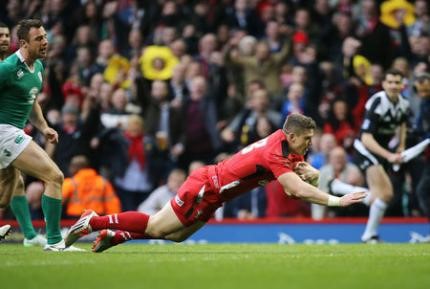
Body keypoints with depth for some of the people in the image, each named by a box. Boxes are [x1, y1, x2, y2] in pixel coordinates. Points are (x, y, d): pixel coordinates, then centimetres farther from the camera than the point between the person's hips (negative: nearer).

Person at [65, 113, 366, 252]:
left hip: (211, 191, 9)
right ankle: (94, 221, 13)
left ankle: (114, 235, 21)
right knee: (155, 227, 0)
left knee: (175, 236, 14)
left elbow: (311, 175, 8)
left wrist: (309, 172, -15)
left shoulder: (287, 143, -1)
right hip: (204, 189, -9)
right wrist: (336, 200, -34)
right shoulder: (275, 154, -29)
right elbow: (298, 190, -36)